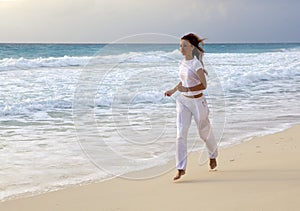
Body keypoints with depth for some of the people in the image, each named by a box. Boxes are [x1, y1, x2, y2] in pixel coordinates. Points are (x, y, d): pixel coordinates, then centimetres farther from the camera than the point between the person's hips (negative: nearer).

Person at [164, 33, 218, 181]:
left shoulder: (196, 64, -17)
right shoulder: (182, 63, 5)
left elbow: (203, 85, -21)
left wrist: (187, 89, -31)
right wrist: (173, 90, 14)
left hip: (197, 101, -6)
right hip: (183, 101, 6)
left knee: (204, 132, 13)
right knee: (181, 134, -7)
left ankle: (213, 155, 43)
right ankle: (181, 168, -7)